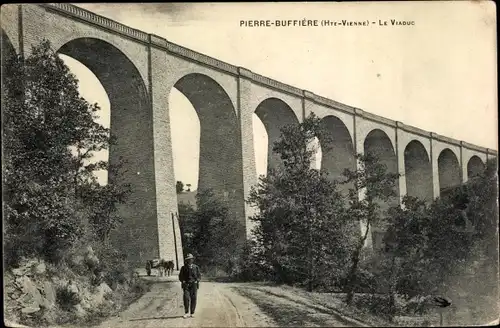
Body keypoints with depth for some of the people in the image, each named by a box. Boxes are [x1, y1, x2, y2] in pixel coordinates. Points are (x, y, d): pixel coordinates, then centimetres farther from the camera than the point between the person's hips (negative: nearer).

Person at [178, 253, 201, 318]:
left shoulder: (196, 267, 5)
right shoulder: (183, 268, 4)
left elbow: (199, 276, 11)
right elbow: (180, 276, 9)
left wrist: (197, 281, -6)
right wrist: (183, 281, -7)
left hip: (194, 285, 1)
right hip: (186, 285, -1)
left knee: (193, 299, -3)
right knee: (186, 298, -13)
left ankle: (192, 313, 7)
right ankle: (186, 313, -5)